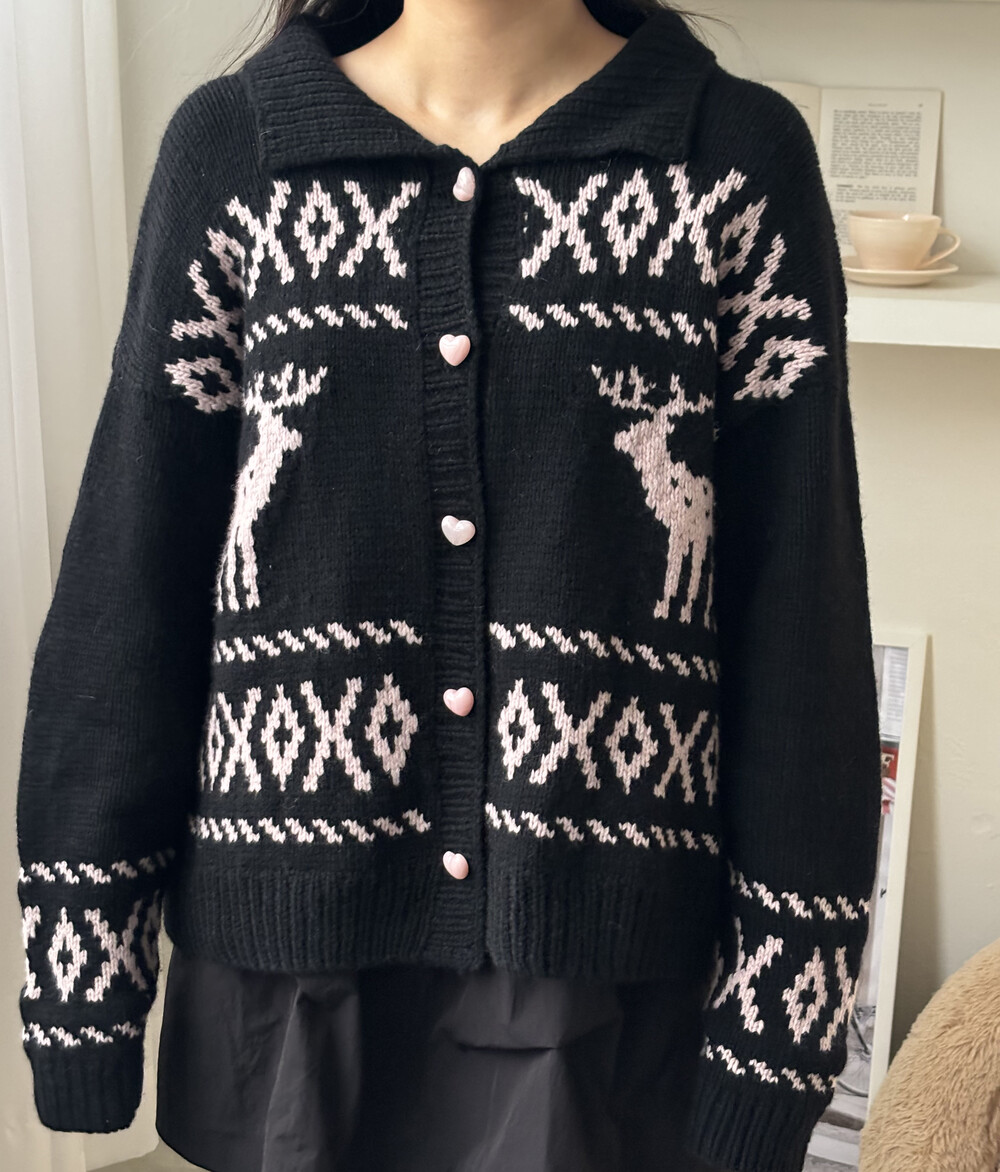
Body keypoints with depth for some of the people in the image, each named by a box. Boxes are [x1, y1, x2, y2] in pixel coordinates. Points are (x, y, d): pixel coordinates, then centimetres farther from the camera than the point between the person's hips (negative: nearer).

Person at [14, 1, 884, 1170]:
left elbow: (798, 609, -4)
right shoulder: (229, 143, 0)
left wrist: (774, 1042, -5)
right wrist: (79, 993, 0)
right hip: (288, 962, 1)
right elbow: (126, 580, 0)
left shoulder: (739, 155, -3)